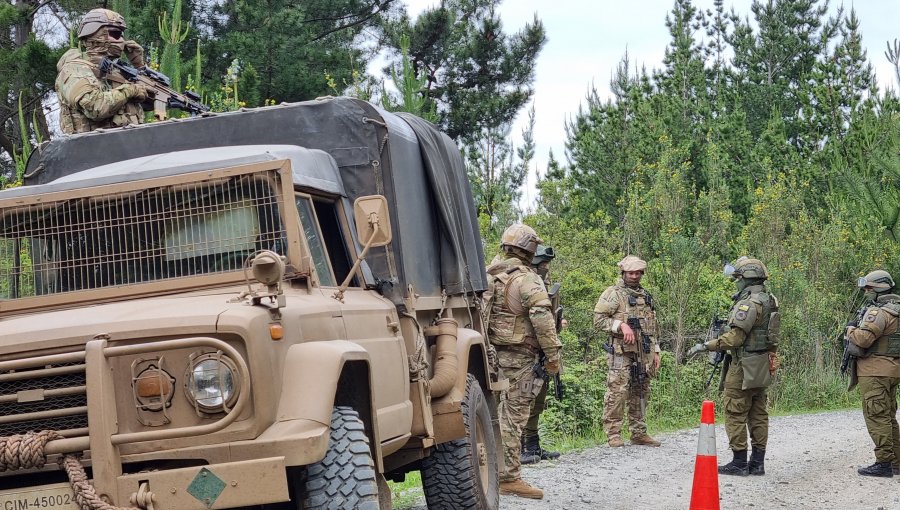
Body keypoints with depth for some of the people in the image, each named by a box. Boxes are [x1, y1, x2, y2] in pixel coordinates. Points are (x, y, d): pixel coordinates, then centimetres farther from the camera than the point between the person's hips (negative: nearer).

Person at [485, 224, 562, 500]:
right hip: (518, 356, -8)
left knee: (498, 414, 15)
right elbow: (542, 319, -22)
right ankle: (509, 477, -2)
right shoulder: (526, 279, -15)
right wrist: (553, 355, -15)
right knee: (513, 417, -4)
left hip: (492, 353, 8)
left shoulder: (489, 275, 10)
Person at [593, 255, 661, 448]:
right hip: (621, 353, -6)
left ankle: (639, 433, 17)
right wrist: (621, 325, -20)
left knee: (641, 394, 10)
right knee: (617, 392, -10)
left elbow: (652, 328, 23)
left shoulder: (646, 296, 19)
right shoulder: (613, 294, -2)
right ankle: (613, 433, -5)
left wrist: (655, 352, 17)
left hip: (644, 354, 6)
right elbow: (598, 319, -9)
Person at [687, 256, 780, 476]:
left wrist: (705, 346, -17)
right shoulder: (769, 300, 11)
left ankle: (739, 463, -1)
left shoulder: (749, 303, -19)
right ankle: (758, 462, 14)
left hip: (744, 367, -9)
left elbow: (734, 338, -23)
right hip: (763, 367, 9)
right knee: (758, 415, 11)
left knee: (735, 414, -3)